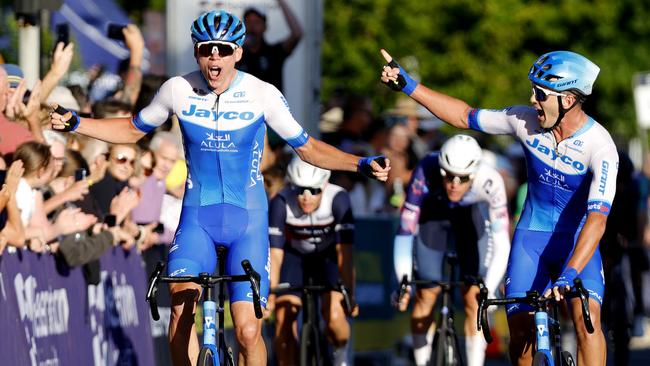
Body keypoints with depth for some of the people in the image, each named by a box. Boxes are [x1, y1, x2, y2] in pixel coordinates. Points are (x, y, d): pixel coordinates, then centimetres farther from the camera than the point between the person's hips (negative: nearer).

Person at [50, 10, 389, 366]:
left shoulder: (262, 94, -8)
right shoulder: (178, 89, -4)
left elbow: (308, 148, 2)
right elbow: (133, 130, 13)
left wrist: (361, 163, -12)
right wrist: (75, 124, 2)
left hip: (247, 218, -1)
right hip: (197, 216, 1)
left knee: (248, 331, -12)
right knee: (181, 304, -22)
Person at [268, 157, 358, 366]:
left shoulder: (338, 200, -31)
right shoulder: (281, 204, -30)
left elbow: (344, 251, -33)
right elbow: (275, 254, -29)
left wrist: (349, 294, -38)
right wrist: (270, 294, -35)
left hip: (328, 255, -1)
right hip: (294, 256, 1)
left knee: (334, 316, -20)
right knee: (283, 319, -13)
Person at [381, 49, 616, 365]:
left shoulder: (600, 147, -25)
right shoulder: (525, 120, -12)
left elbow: (597, 218, -34)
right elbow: (465, 116, 2)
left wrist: (569, 275, -45)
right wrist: (409, 86, -1)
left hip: (578, 241, -3)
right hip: (531, 235, 4)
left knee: (587, 316, -27)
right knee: (520, 333, -7)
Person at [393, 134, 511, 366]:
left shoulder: (490, 182, -38)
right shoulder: (425, 173, -39)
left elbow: (502, 244, -37)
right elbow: (405, 230, -35)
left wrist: (489, 290, -47)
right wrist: (403, 281, -42)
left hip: (472, 216, 0)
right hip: (433, 214, 0)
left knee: (474, 299, -9)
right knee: (426, 295, 0)